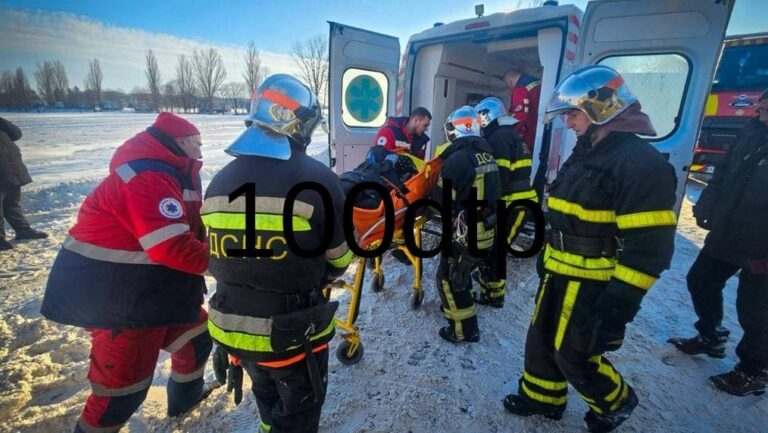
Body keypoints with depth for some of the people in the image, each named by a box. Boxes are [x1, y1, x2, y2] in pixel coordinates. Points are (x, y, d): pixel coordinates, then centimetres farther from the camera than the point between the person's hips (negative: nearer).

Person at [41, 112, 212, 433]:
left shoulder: (173, 175, 10)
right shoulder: (148, 177, -24)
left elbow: (190, 232, 10)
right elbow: (173, 249, -31)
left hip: (153, 287, 10)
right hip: (115, 296, -10)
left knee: (196, 335, 20)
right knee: (122, 386, 0)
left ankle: (186, 398, 43)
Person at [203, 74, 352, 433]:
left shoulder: (220, 181, -4)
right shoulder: (316, 179, -21)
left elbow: (216, 259, 5)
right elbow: (339, 258, -10)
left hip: (232, 329, 6)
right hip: (294, 333, -5)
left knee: (268, 399, 32)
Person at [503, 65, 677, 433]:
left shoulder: (641, 163, -20)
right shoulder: (585, 154, 10)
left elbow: (647, 248, -24)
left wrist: (617, 307, -24)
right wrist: (546, 259, 22)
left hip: (593, 285, -8)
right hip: (559, 275, 9)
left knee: (575, 355, 9)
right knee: (542, 340, 19)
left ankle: (616, 402, 38)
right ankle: (541, 397, 41)